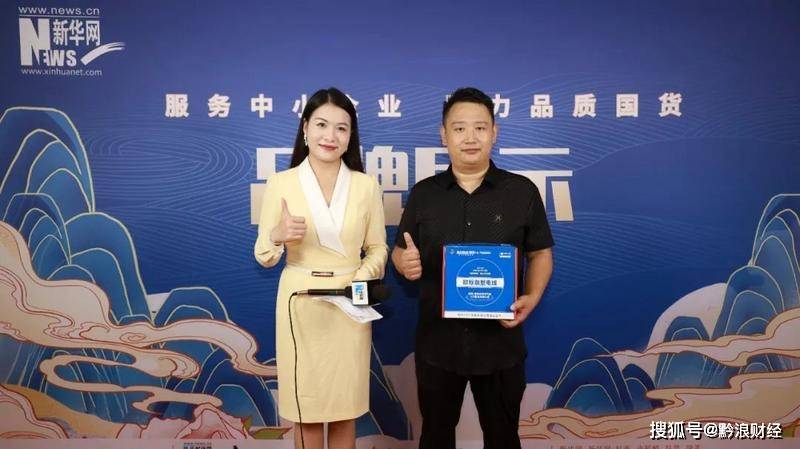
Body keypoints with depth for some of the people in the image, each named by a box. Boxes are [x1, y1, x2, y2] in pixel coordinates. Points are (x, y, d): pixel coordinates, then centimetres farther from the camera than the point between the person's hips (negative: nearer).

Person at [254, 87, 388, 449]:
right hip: (300, 304, -1)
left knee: (346, 408, 12)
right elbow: (263, 256, -1)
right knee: (305, 409, 10)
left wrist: (361, 280, -13)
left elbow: (377, 248, 6)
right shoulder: (281, 183, -3)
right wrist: (277, 236, -22)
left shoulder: (366, 185, 1)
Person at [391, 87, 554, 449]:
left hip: (500, 340, -1)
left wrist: (532, 297, -14)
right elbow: (399, 252, 8)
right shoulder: (423, 193, 1)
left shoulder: (522, 191, -2)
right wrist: (405, 263, -16)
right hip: (437, 340, 1)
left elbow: (540, 253, 4)